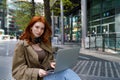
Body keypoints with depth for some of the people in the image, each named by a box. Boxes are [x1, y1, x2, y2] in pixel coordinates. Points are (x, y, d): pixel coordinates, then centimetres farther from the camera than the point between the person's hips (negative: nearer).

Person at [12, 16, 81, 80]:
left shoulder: (45, 43, 14)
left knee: (67, 72, -28)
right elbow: (17, 70, -5)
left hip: (48, 74, 5)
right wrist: (36, 72, -20)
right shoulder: (21, 45, -3)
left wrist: (52, 64, -3)